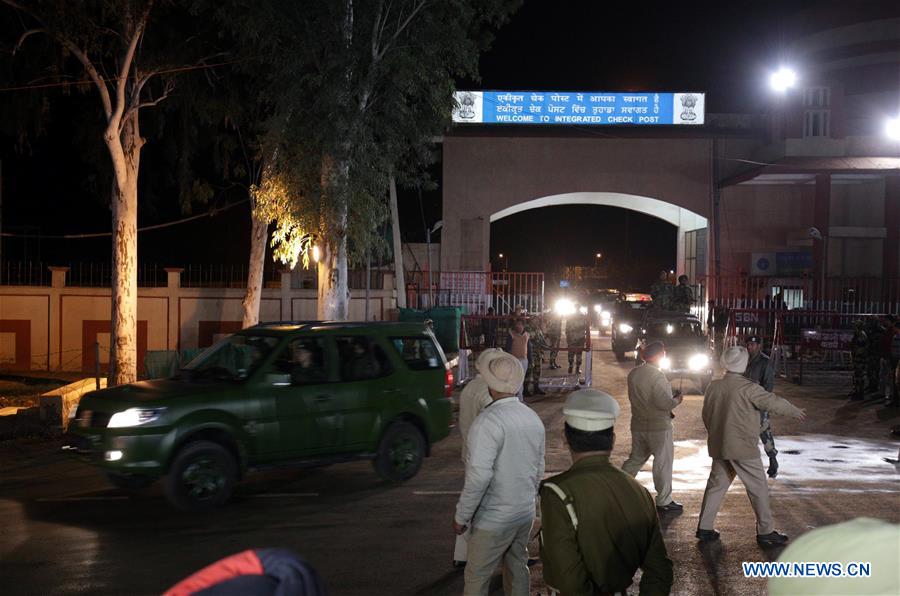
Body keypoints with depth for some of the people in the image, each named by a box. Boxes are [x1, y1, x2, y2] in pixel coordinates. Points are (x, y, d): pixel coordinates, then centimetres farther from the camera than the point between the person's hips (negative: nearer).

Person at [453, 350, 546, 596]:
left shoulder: (488, 421, -22)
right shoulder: (533, 418, 2)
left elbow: (479, 475, -26)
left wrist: (461, 516, -15)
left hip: (494, 520, -7)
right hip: (526, 514, 7)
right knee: (517, 568, 19)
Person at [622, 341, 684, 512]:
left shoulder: (633, 374, 4)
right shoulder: (657, 376, -20)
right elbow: (664, 402, -25)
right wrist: (677, 400, -4)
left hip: (638, 425, 7)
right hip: (658, 427, -7)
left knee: (636, 459, 19)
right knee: (663, 462, 4)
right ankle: (664, 501, 10)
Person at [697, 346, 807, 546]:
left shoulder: (714, 387, 3)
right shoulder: (748, 388, -15)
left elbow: (706, 415, 12)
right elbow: (773, 402, -9)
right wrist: (796, 411, 8)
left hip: (719, 447, 6)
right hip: (743, 447, -6)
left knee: (716, 485, 14)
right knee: (758, 488, 5)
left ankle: (704, 528, 16)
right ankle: (765, 532, 10)